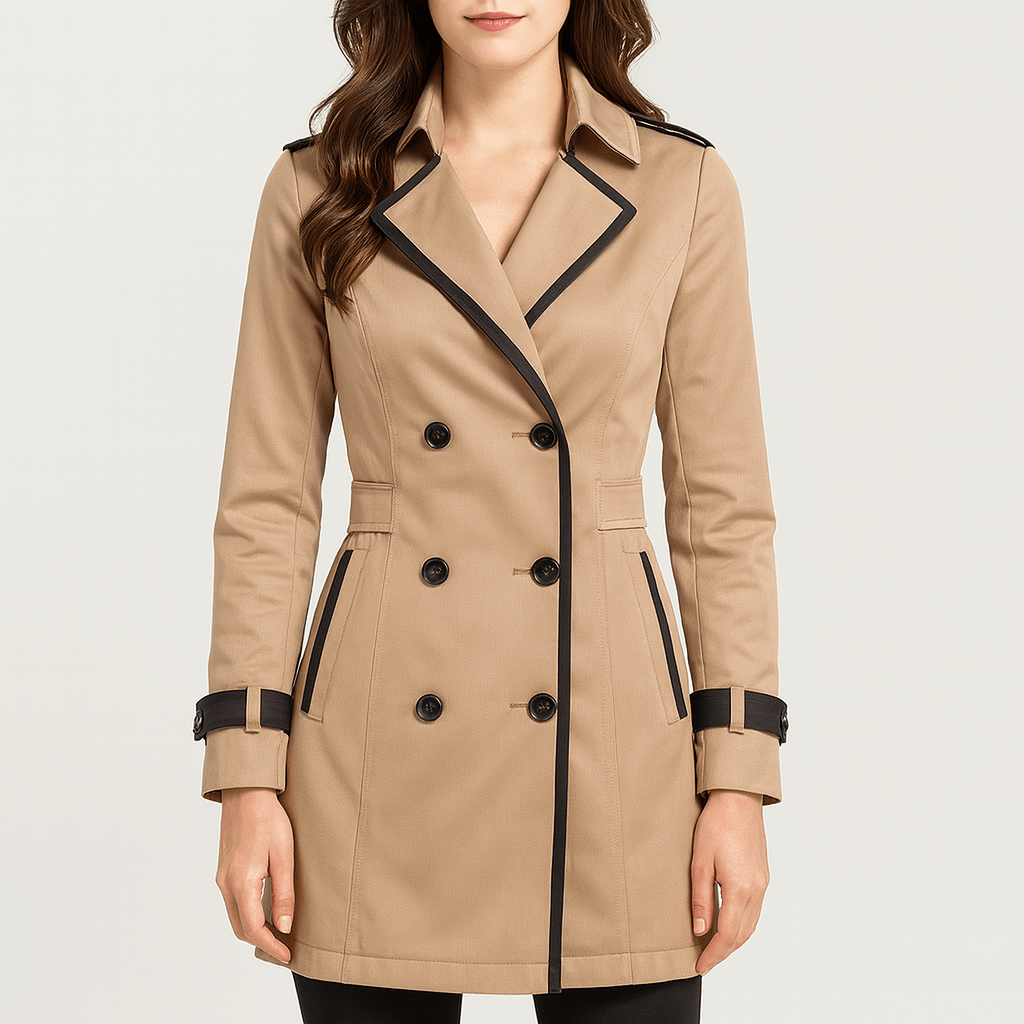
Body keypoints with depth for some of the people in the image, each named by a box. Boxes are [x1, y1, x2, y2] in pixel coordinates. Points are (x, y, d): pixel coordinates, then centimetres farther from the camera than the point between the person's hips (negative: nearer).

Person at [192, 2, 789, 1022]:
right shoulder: (321, 190, 2)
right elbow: (267, 498, 3)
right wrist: (247, 780, -3)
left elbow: (723, 501, 3)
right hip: (381, 752, 0)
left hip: (609, 732, 0)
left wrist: (739, 780, -2)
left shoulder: (680, 186, 2)